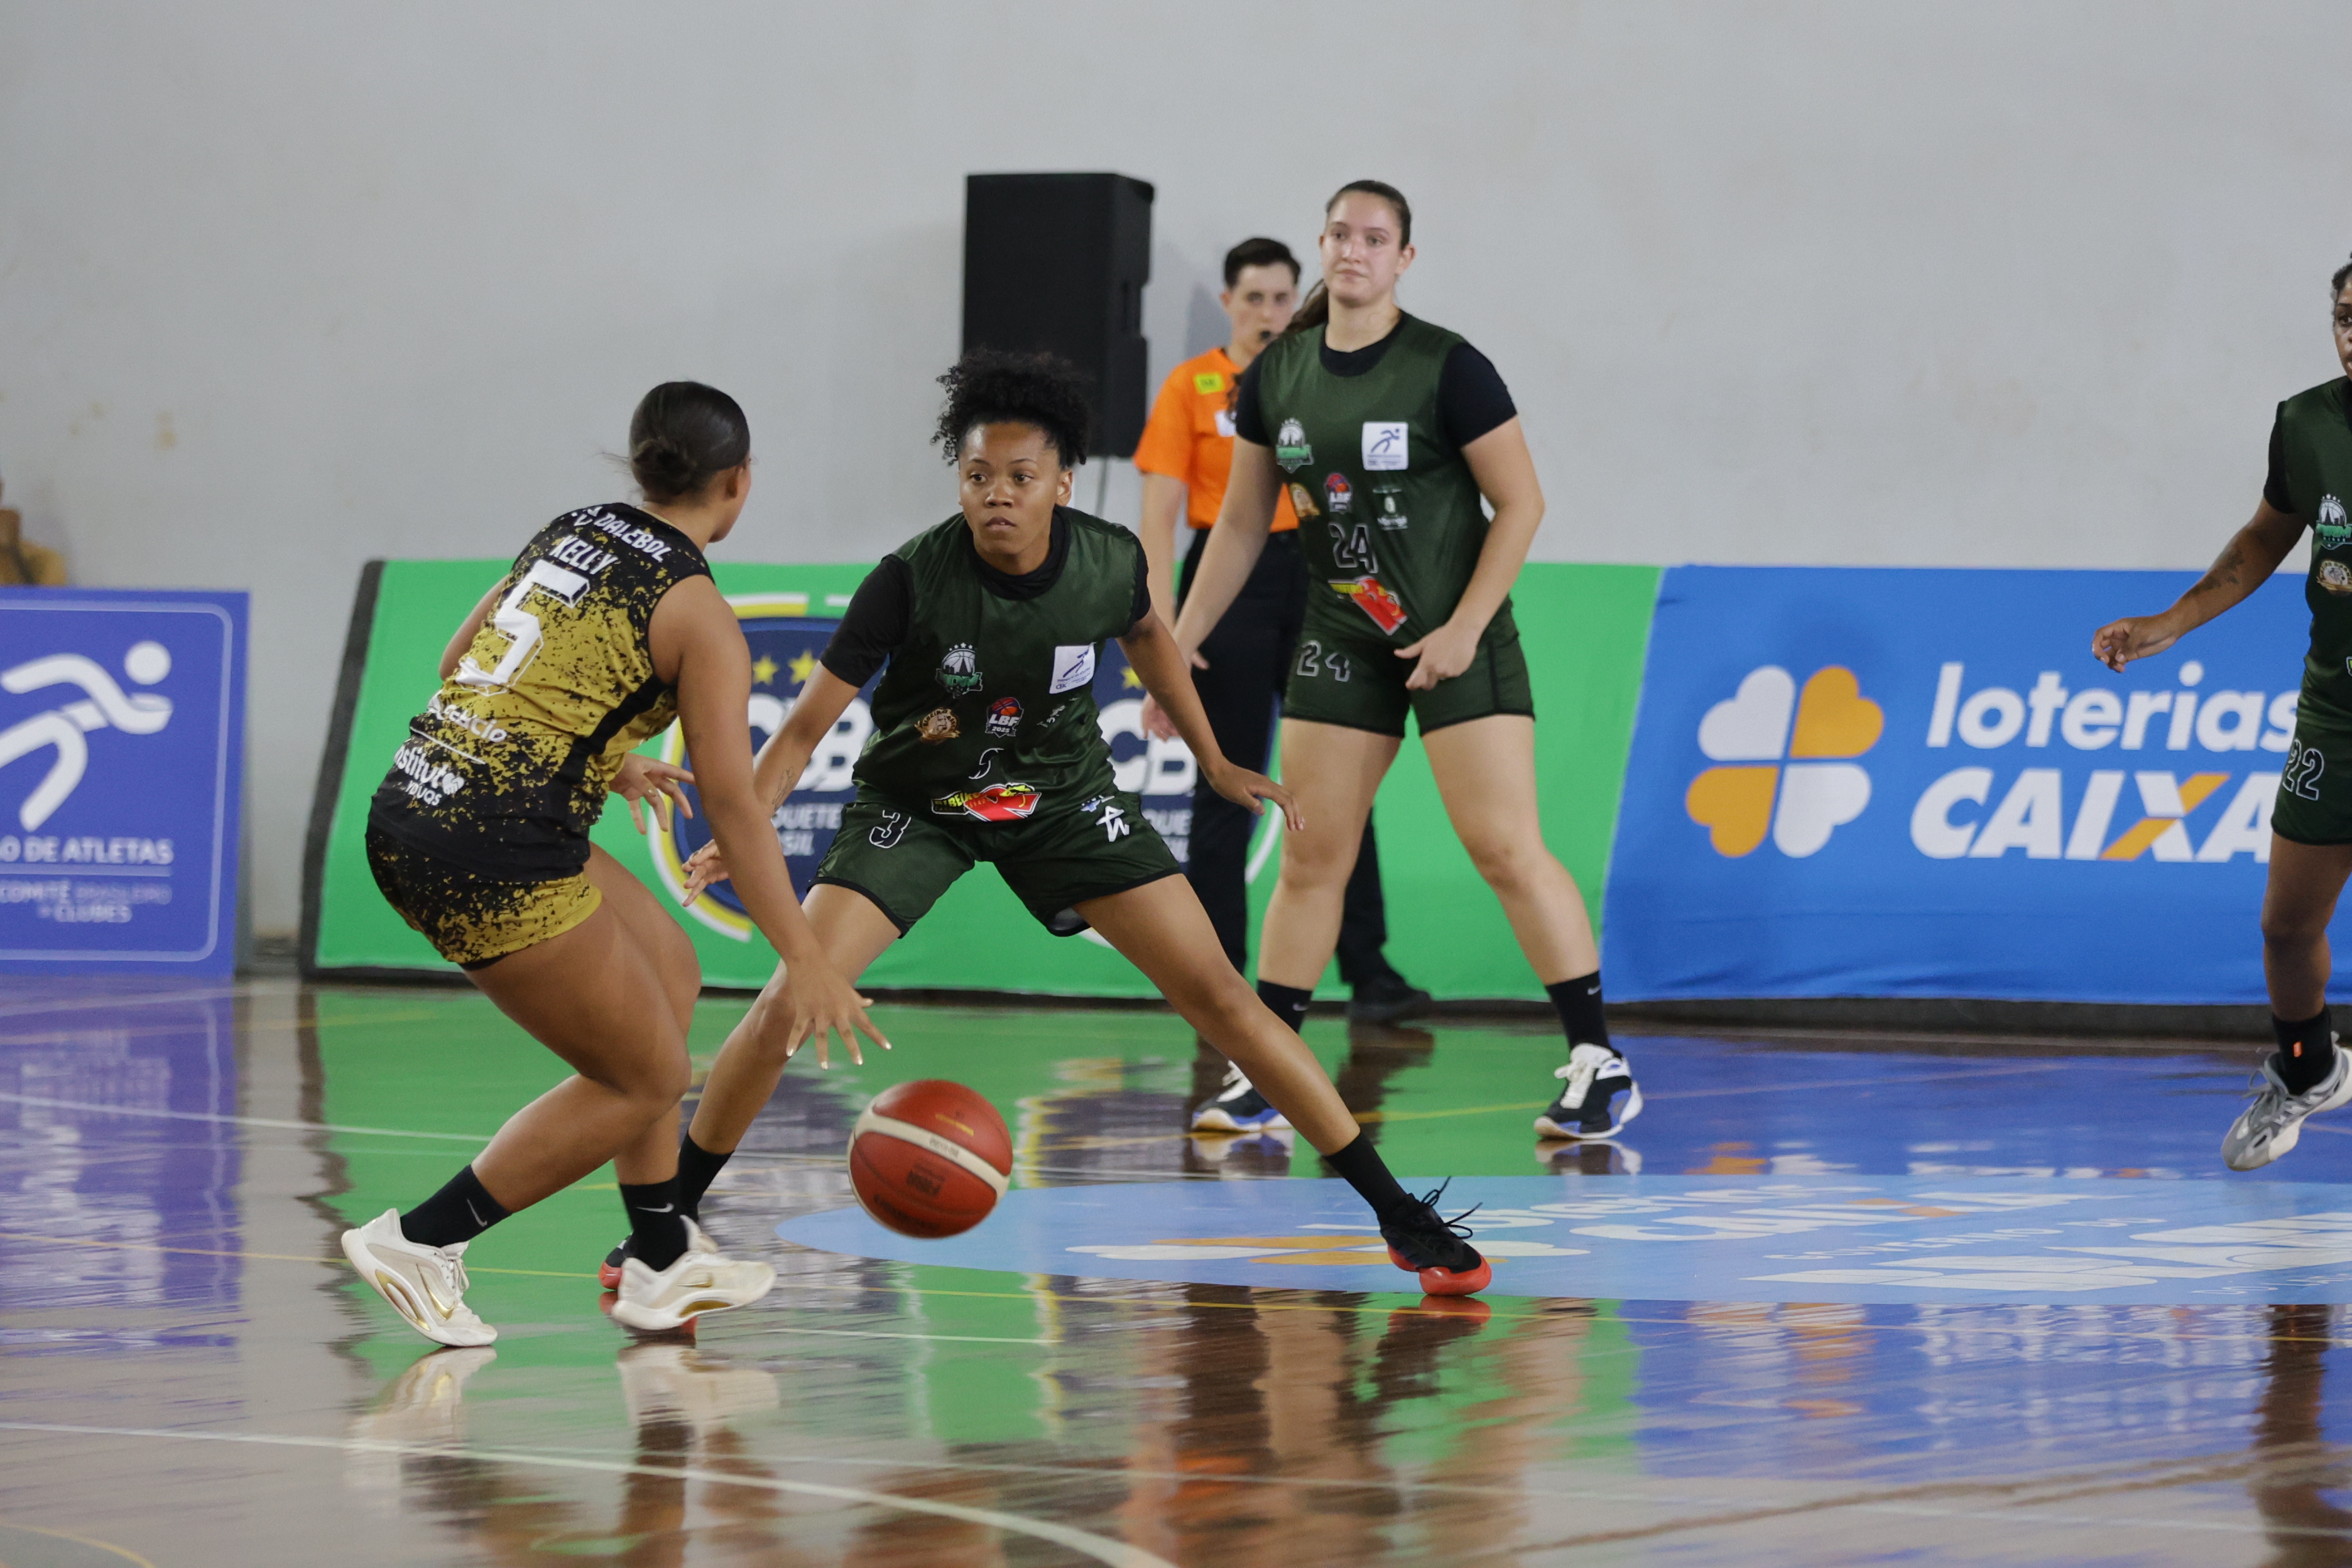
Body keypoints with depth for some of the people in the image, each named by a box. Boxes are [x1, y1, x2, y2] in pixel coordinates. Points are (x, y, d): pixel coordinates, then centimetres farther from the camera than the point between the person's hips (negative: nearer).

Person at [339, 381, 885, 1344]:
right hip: (495, 857, -9)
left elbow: (462, 666, 26)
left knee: (668, 969, 22)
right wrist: (805, 964, -10)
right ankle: (419, 1244, 5)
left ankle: (662, 1263, 25)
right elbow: (732, 803, -10)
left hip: (412, 805, 9)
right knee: (646, 1080, 6)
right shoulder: (697, 612, -6)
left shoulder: (569, 534, 15)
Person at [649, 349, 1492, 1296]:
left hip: (1061, 796, 2)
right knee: (788, 1005, -18)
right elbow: (809, 722, -25)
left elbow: (1145, 633, 7)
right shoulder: (914, 579, -28)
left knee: (1217, 995, -6)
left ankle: (1397, 1212, 3)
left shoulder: (1109, 562, -19)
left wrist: (1213, 764, 11)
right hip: (916, 801, -2)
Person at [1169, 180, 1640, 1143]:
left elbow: (1520, 503, -9)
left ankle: (1599, 1066, -6)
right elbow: (1242, 523, 13)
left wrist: (1463, 628, -15)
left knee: (1505, 848, -10)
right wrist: (1181, 642, 10)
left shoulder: (1447, 369, -11)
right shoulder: (1276, 378, 4)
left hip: (1456, 639, -5)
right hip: (1342, 641, 5)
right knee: (1311, 857, 5)